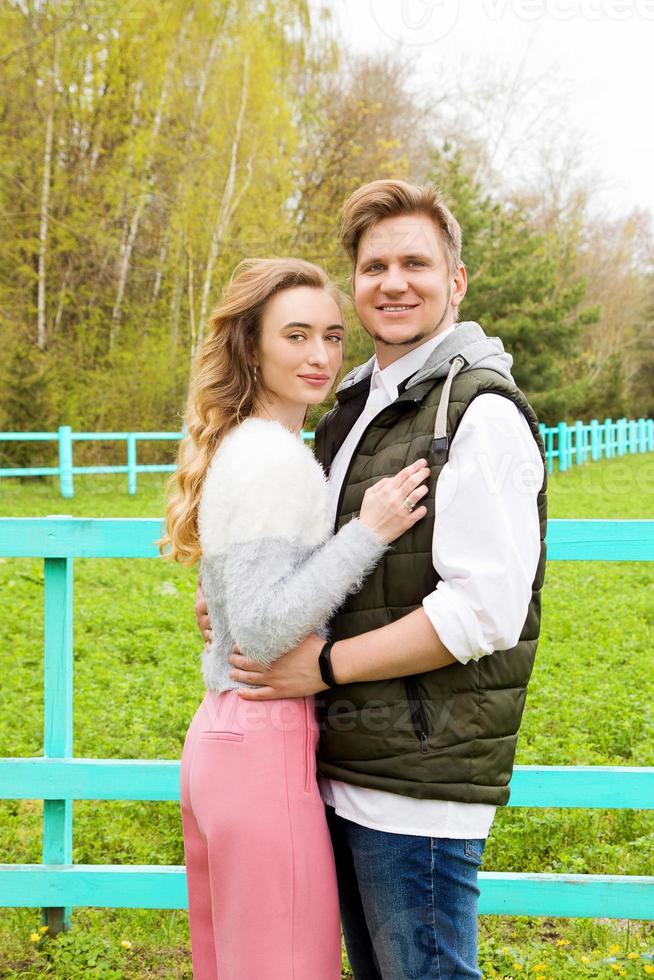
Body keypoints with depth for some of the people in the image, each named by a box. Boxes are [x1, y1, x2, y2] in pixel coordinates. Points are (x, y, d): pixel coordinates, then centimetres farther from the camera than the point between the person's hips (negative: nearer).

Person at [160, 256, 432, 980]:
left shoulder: (244, 447, 14)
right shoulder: (273, 460, -16)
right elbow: (261, 631, -21)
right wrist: (367, 533, -22)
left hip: (219, 730, 10)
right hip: (265, 743, -10)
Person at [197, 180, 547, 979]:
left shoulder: (480, 411, -14)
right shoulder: (358, 406, 14)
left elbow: (485, 612, -22)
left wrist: (326, 665, -16)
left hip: (421, 779, -8)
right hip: (346, 766, 9)